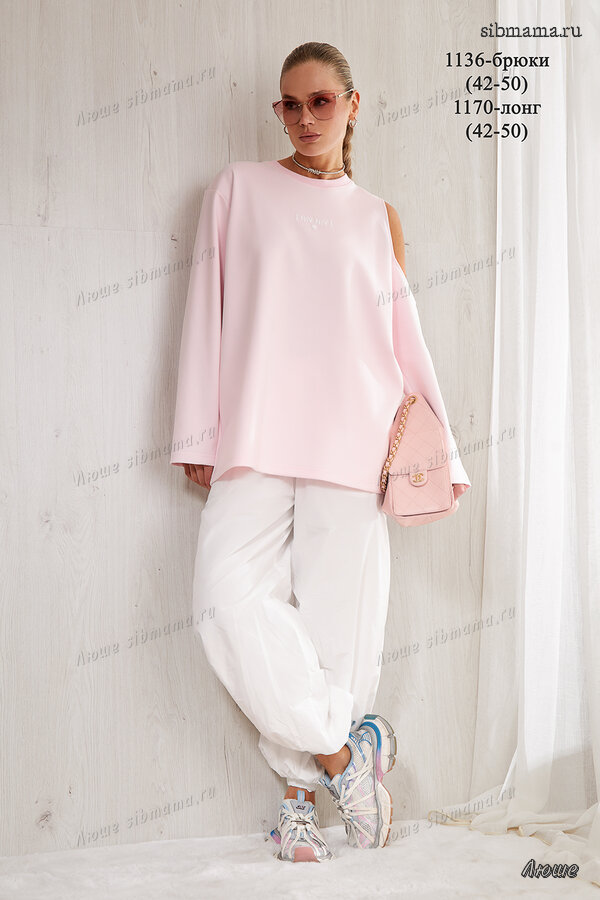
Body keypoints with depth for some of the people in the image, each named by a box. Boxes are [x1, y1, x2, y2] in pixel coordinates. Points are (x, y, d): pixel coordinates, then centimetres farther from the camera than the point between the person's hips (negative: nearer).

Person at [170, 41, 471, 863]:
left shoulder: (378, 218, 17)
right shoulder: (240, 187, 13)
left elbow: (406, 339, 16)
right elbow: (206, 312, 9)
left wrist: (439, 450, 10)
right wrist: (199, 435, 3)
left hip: (351, 445, 1)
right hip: (256, 440, 0)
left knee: (338, 618, -4)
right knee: (230, 597, -18)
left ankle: (307, 786, 13)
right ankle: (349, 745, -2)